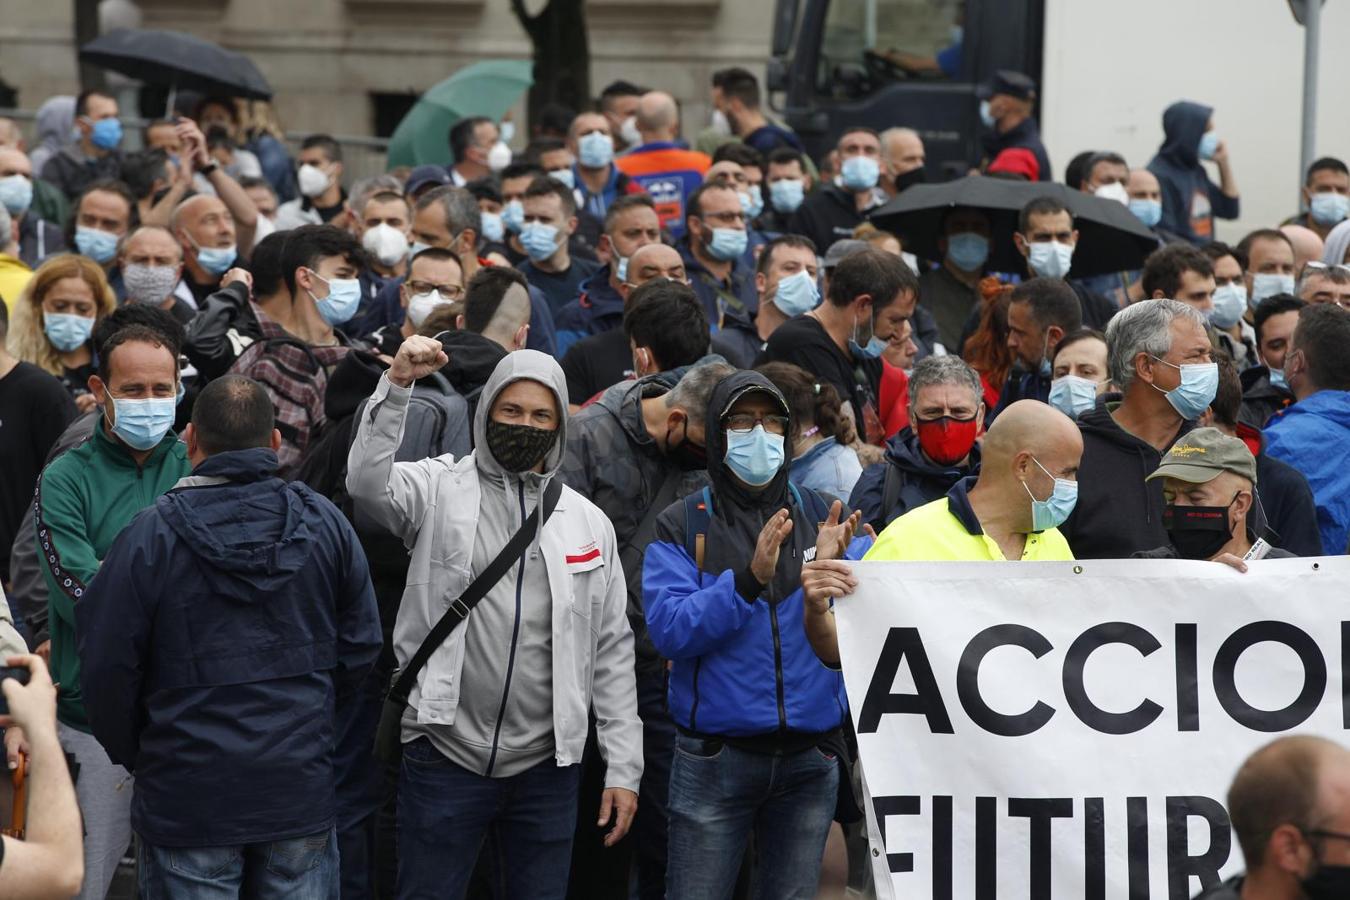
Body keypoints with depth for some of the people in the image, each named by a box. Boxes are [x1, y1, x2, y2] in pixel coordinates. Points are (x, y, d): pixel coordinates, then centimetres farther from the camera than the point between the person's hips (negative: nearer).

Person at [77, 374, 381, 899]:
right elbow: (359, 648, 6)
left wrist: (133, 756, 9)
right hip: (302, 790, 3)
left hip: (188, 796, -3)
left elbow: (107, 669, -8)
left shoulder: (149, 536, -11)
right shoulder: (326, 524, 0)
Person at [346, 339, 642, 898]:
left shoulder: (589, 522, 8)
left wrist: (623, 767, 4)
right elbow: (367, 483, -20)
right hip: (446, 753, -2)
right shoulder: (440, 489, 1)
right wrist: (396, 387, -28)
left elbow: (611, 652, 8)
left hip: (547, 765, 3)